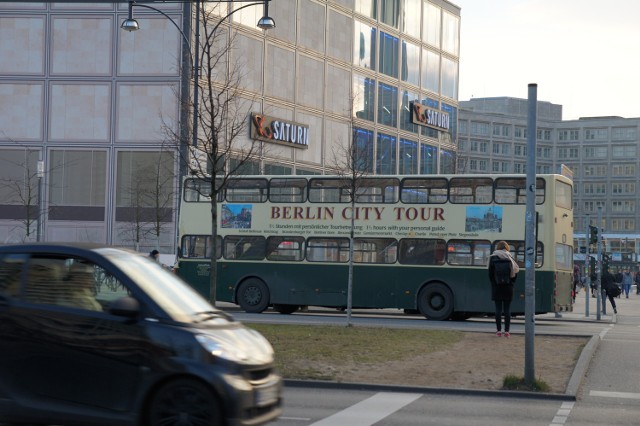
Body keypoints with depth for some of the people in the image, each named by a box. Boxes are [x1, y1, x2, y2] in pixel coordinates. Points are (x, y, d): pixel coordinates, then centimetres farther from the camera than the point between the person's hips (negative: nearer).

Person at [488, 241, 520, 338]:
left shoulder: (493, 258, -2)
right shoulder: (510, 259, 0)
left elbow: (490, 273, -3)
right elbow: (515, 272, -1)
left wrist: (494, 284, 7)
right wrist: (511, 283, 8)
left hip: (496, 287, -1)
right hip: (508, 288, 1)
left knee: (498, 309, 3)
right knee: (507, 309, 3)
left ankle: (499, 330, 3)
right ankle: (506, 331, 1)